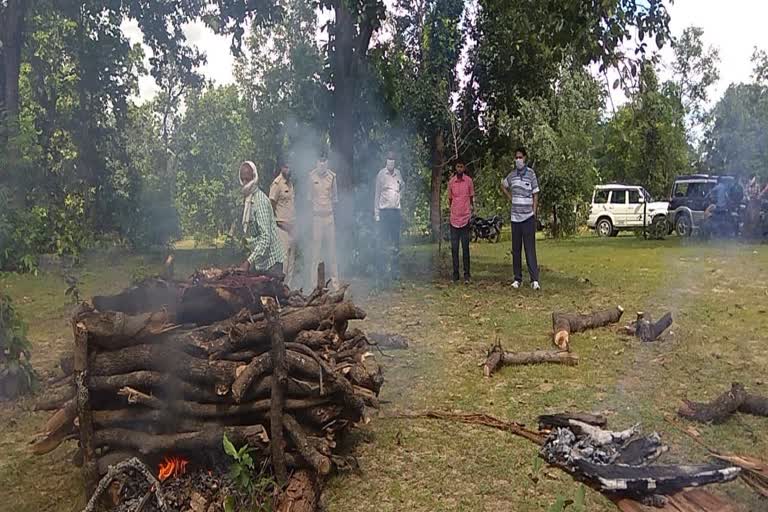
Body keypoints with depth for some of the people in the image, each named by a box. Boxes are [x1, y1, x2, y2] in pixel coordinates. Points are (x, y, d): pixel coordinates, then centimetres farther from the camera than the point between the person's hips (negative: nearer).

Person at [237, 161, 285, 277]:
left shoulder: (260, 200, -17)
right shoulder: (248, 199, 9)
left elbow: (266, 237, -25)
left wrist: (249, 261, -30)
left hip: (270, 260, -8)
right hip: (258, 260, 8)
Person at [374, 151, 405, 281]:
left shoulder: (398, 173, 9)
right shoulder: (381, 174, -2)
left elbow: (403, 185, 31)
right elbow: (377, 194, -1)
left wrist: (399, 195, 14)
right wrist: (376, 213, -5)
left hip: (396, 210, 4)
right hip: (384, 210, -4)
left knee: (396, 242, 6)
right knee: (384, 241, -3)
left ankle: (395, 271, 12)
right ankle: (382, 269, 5)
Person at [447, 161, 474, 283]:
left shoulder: (469, 181, 0)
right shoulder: (451, 181, 5)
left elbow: (471, 197, 11)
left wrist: (471, 207, 4)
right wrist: (453, 210, 11)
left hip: (465, 218, -2)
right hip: (454, 218, 2)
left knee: (465, 247, 1)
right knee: (454, 248, 4)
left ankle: (467, 274, 6)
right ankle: (455, 274, 11)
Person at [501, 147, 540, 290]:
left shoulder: (531, 174, -3)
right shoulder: (512, 175, 8)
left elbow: (535, 195, -2)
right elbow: (503, 186, 27)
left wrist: (534, 213, -9)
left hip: (528, 217, -4)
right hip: (515, 217, 4)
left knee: (530, 249, -8)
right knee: (516, 249, 8)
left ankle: (534, 280, -8)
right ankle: (517, 279, 16)